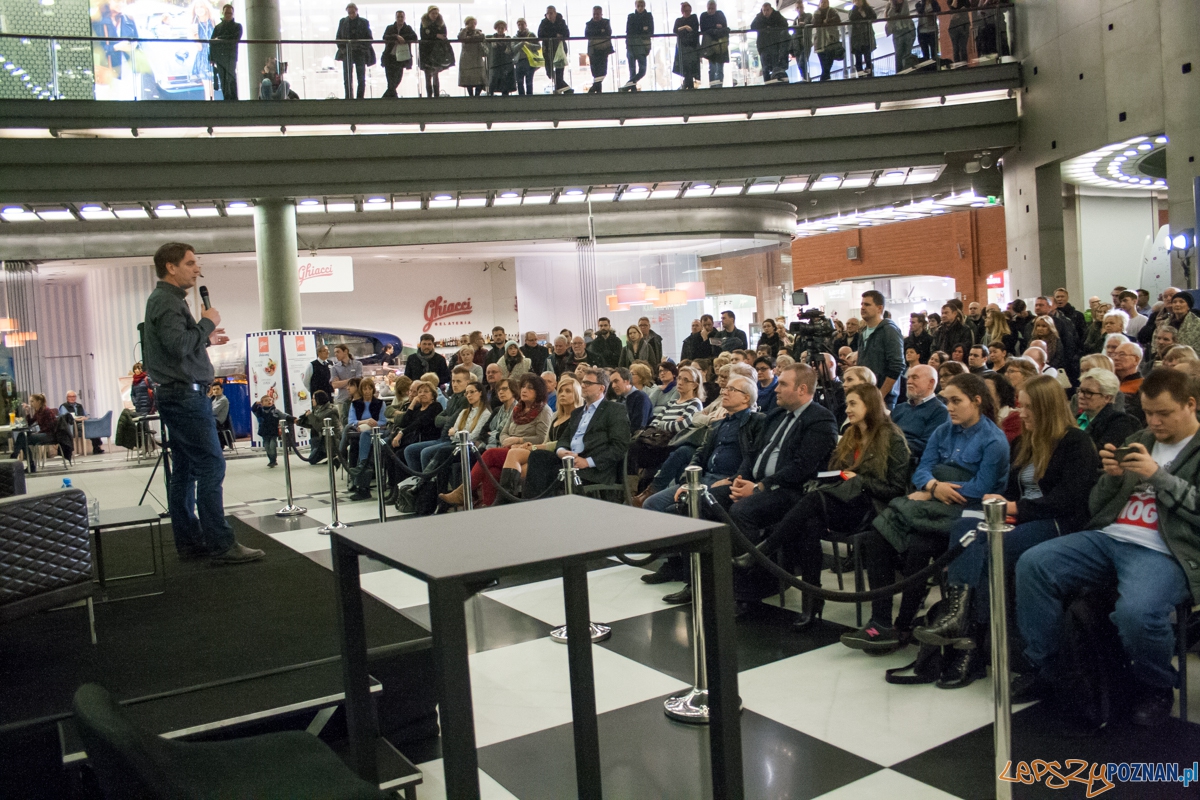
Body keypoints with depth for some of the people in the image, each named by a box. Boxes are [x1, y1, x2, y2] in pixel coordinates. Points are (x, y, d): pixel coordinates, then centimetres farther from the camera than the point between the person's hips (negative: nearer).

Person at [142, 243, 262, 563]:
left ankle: (189, 541, 17)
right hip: (185, 395, -11)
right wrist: (207, 322, -12)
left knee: (186, 470, 11)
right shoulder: (166, 301, -12)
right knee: (211, 466, -11)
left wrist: (206, 338, 15)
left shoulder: (167, 299, 20)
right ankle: (220, 545, -11)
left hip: (177, 396, 11)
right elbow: (178, 345, -24)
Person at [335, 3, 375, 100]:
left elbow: (369, 38, 3)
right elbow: (338, 37, 11)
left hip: (360, 53, -1)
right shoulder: (343, 22, 7)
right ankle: (348, 98, 5)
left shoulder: (364, 22, 2)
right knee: (347, 78, -1)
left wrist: (364, 49, -11)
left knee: (361, 79, 1)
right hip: (347, 54, 1)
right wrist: (342, 48, -4)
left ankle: (360, 98, 8)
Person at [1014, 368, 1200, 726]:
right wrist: (1112, 477, 0)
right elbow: (1096, 507, 20)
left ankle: (1156, 690, -1)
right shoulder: (1138, 442, 22)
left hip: (1164, 553, -6)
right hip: (1109, 537, 6)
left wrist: (1157, 475, -13)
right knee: (1032, 564, -14)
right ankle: (1042, 669, -2)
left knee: (1136, 612, -35)